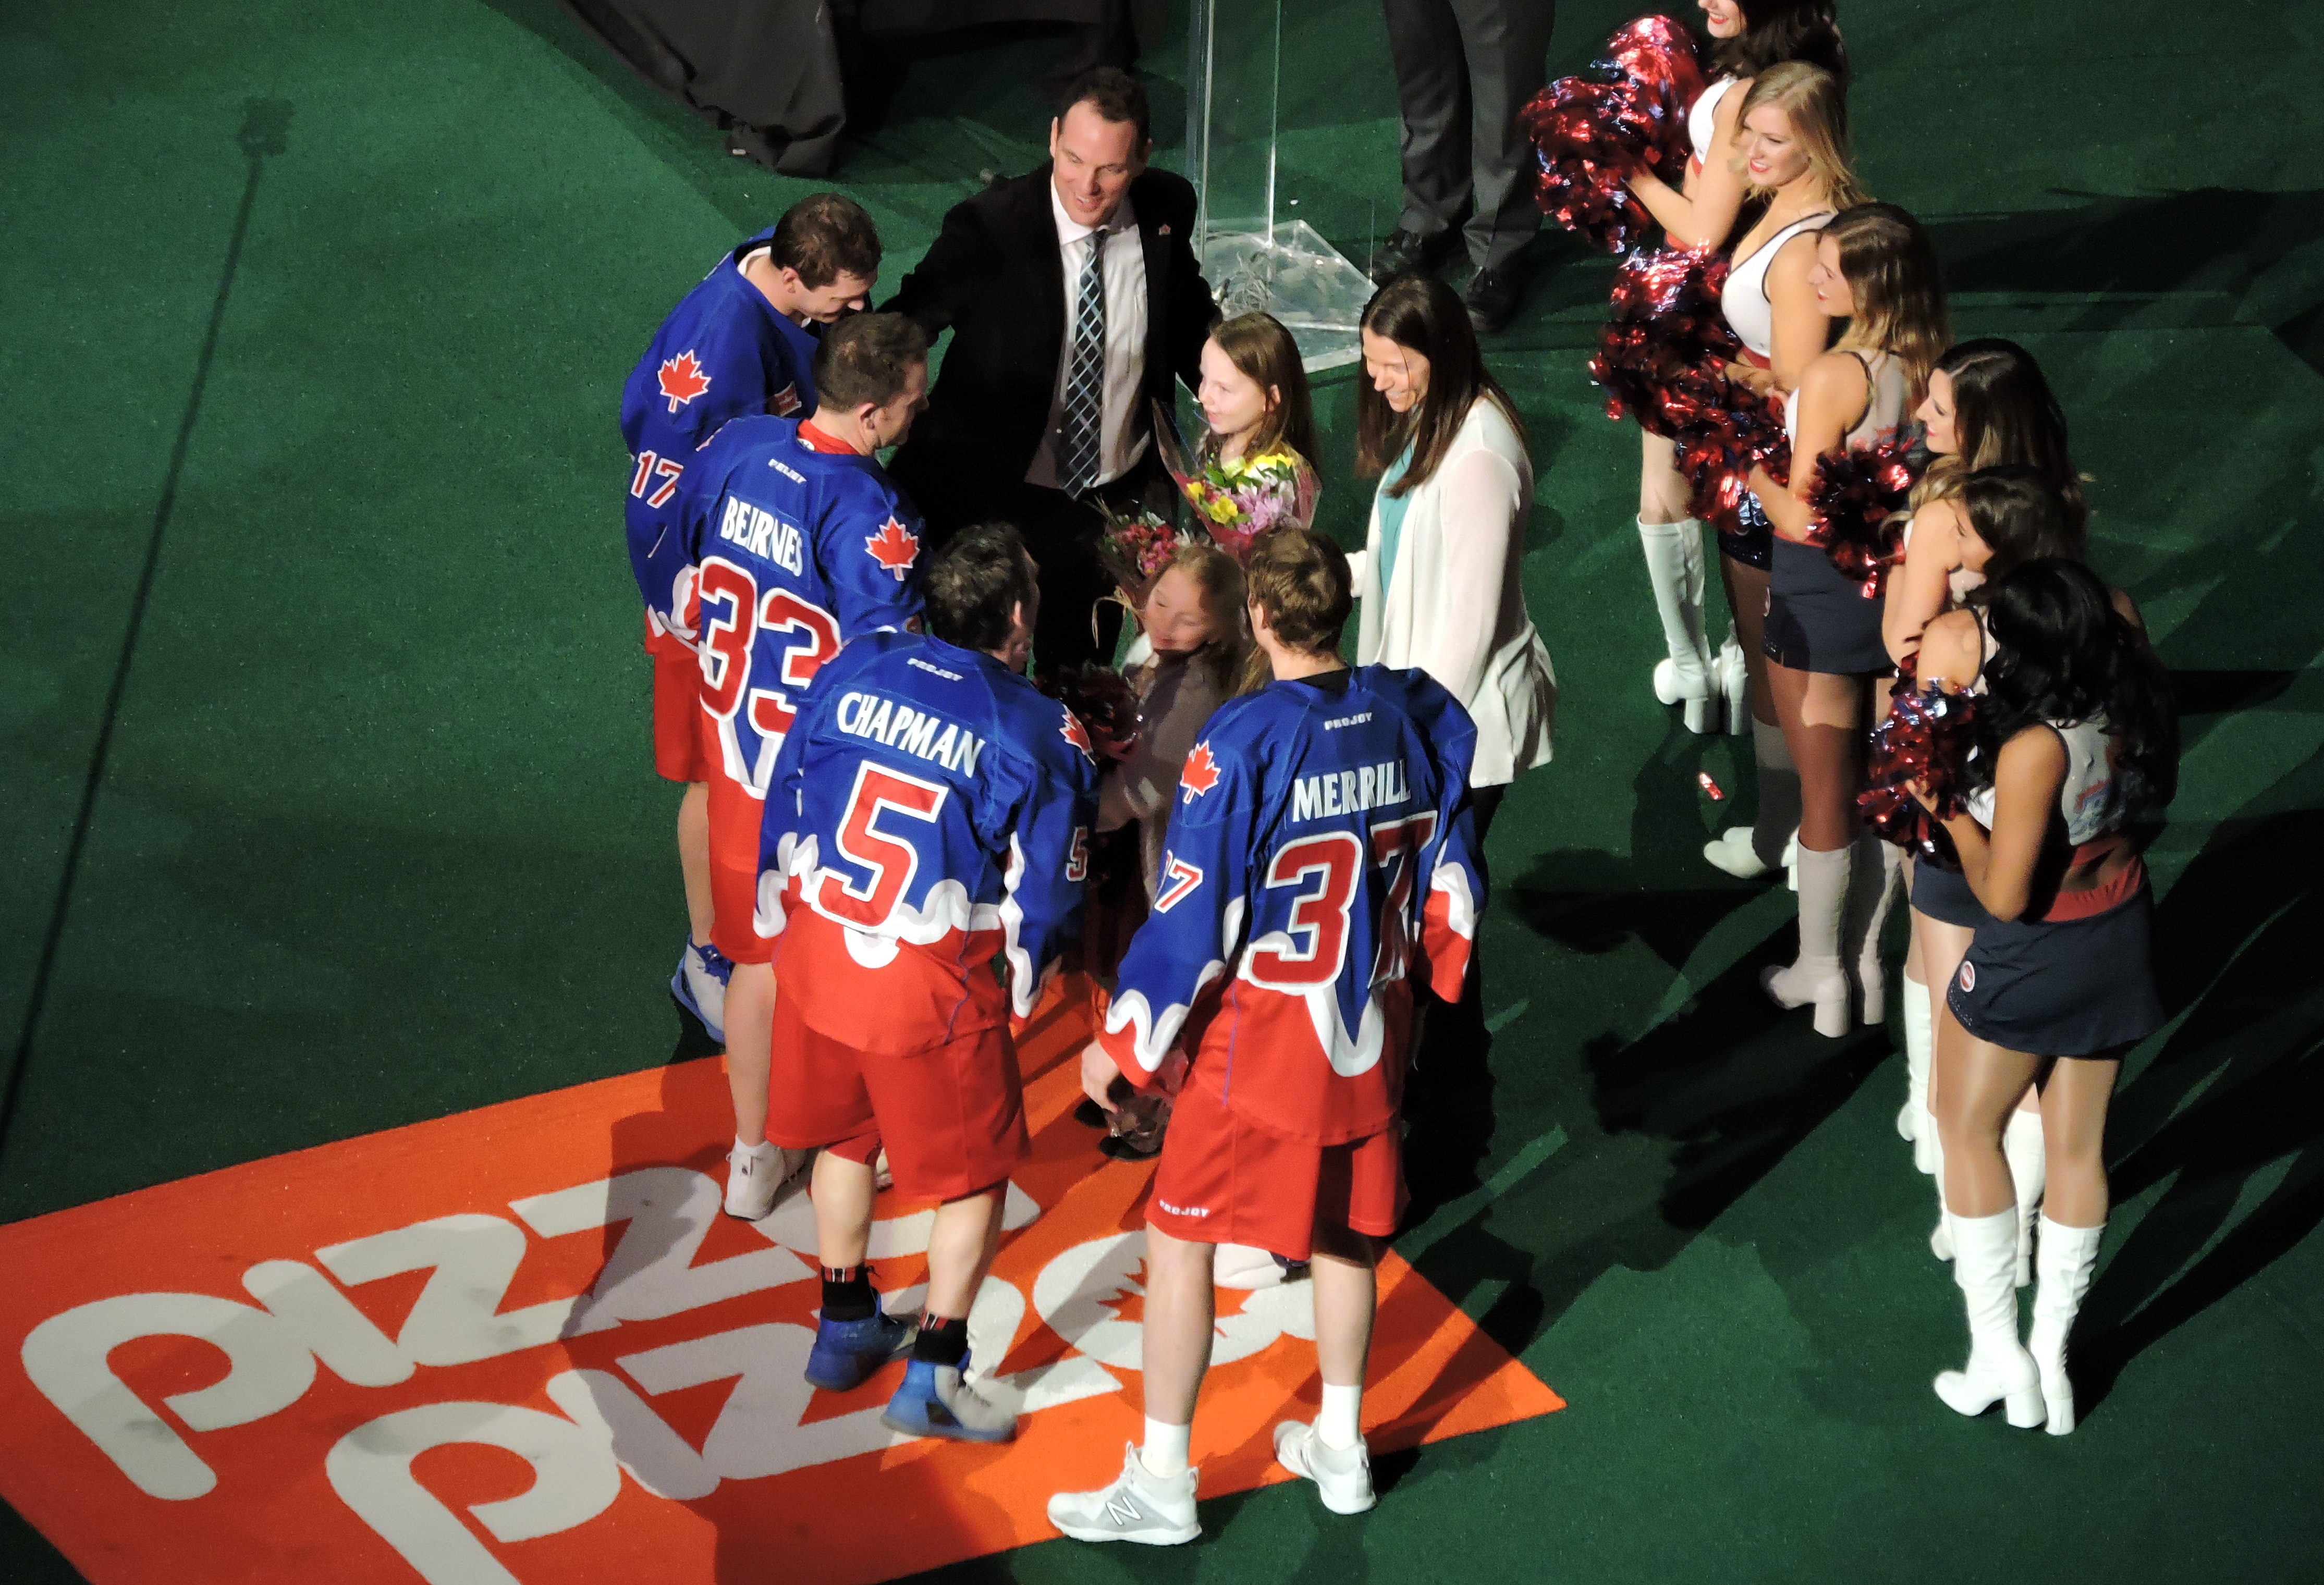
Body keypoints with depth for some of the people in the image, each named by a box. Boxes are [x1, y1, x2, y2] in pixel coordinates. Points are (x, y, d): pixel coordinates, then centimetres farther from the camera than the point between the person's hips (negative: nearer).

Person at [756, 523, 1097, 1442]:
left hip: (814, 952, 5)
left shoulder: (852, 670, -1)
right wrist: (1026, 986, 14)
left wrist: (784, 925, 21)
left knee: (844, 1139, 25)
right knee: (974, 1175, 12)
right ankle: (933, 1376, 14)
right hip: (936, 986, -5)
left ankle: (845, 1328, 39)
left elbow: (784, 806, 7)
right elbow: (1044, 888, -6)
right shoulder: (1040, 735, -12)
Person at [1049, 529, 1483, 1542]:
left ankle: (1161, 1484, 11)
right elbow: (1449, 876, 7)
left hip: (1260, 1038, -6)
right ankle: (1340, 1449, 33)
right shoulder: (1410, 714, -4)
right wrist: (1429, 968, 25)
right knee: (1345, 1228, 21)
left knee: (1179, 1238, 5)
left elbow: (1192, 917, -18)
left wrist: (1121, 1043, -7)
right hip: (1371, 1027, 6)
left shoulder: (1243, 742, -22)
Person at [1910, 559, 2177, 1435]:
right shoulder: (2132, 705, -12)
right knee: (2078, 1147, 16)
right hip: (2120, 937, 6)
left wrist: (1950, 812, -14)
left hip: (2037, 959, -6)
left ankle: (1997, 1351, 19)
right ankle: (2050, 1358, 27)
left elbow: (2003, 895, -27)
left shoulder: (2035, 748, -33)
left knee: (1969, 1129, 16)